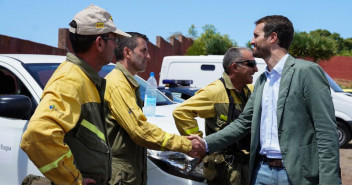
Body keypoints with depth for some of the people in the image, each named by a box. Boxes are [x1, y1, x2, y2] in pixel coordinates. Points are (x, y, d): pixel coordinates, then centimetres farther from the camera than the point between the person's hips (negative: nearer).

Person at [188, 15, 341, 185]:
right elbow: (244, 122, 15)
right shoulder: (261, 81, 14)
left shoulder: (307, 71, -9)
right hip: (262, 171, 7)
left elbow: (326, 132, -14)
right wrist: (206, 144, 6)